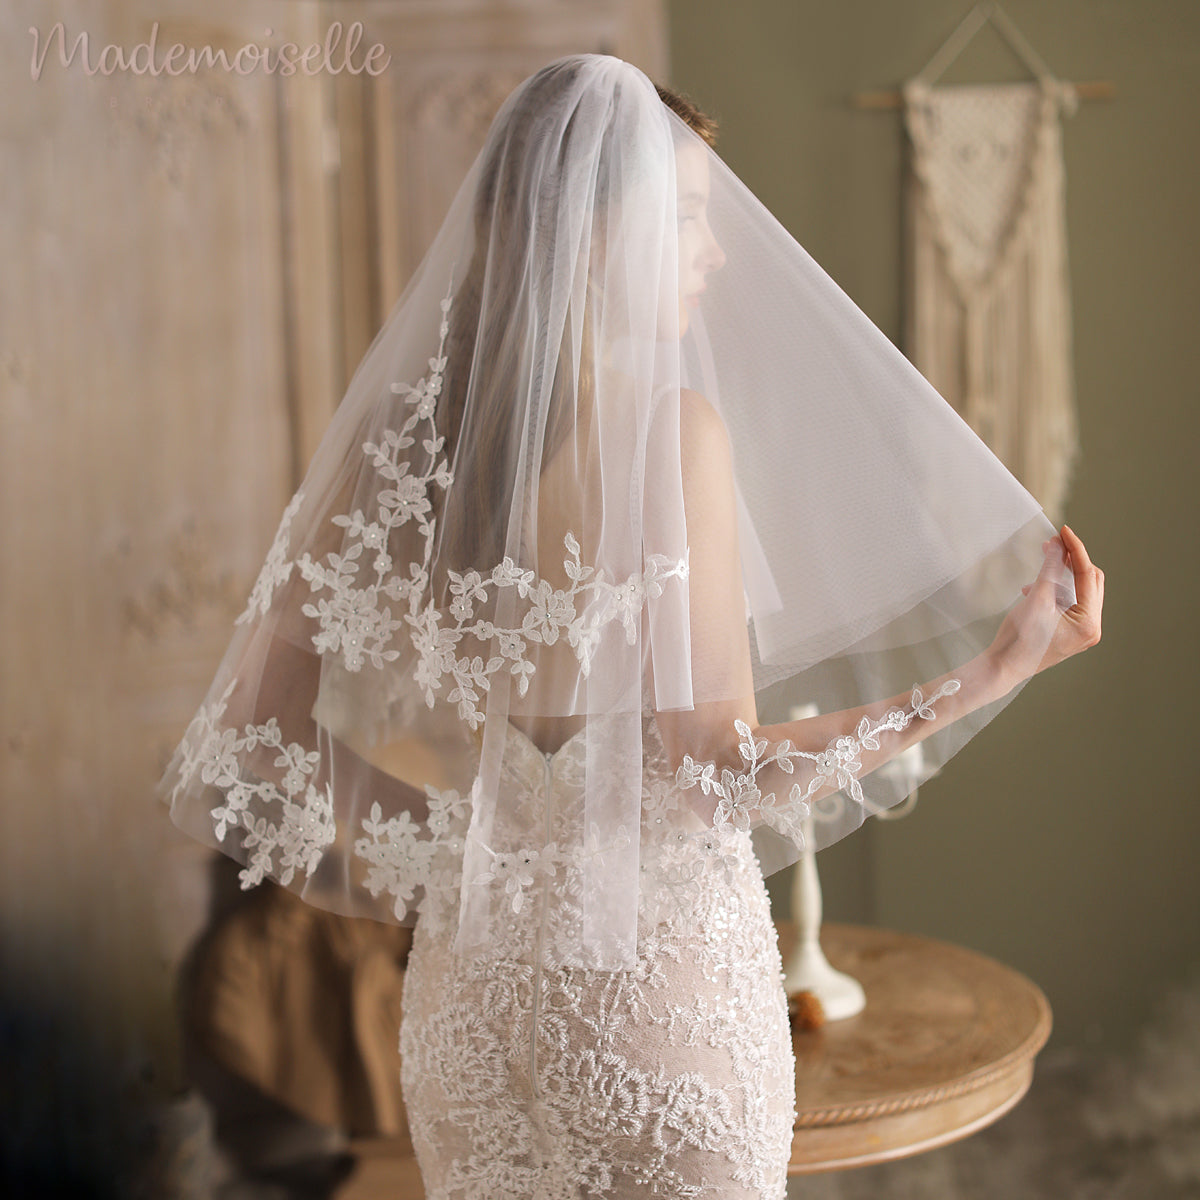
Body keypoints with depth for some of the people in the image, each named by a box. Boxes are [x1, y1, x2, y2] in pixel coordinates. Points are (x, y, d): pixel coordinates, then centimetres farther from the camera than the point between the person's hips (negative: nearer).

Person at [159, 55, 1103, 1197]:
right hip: (652, 966, -6)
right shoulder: (668, 428, -18)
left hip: (467, 973, 6)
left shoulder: (401, 428, -1)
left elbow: (255, 729, 1)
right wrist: (995, 669, -16)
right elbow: (711, 778, -22)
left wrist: (437, 863, 11)